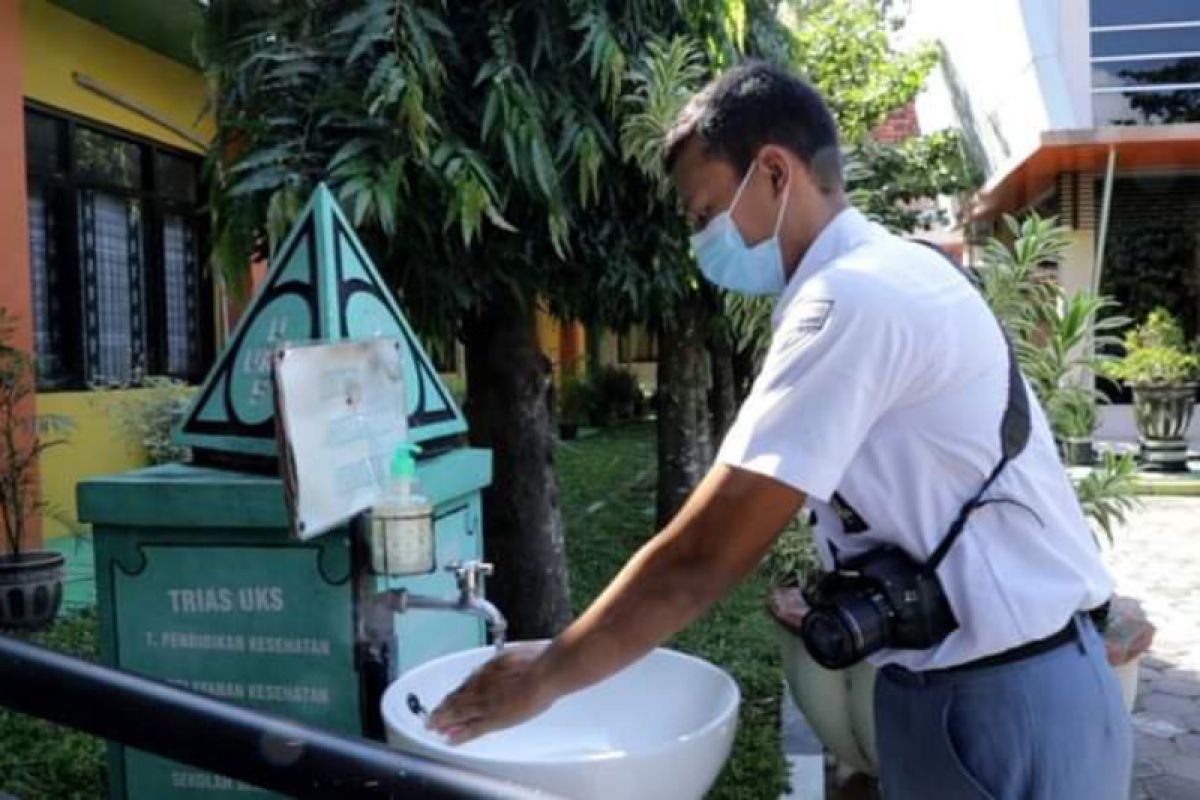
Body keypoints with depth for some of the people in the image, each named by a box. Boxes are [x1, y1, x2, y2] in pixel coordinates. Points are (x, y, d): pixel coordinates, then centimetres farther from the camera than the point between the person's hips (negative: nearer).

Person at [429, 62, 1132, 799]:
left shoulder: (854, 298, -22)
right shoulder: (893, 275, 9)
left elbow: (703, 557, -23)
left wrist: (544, 678, -14)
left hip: (1000, 704, -9)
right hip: (980, 684, 9)